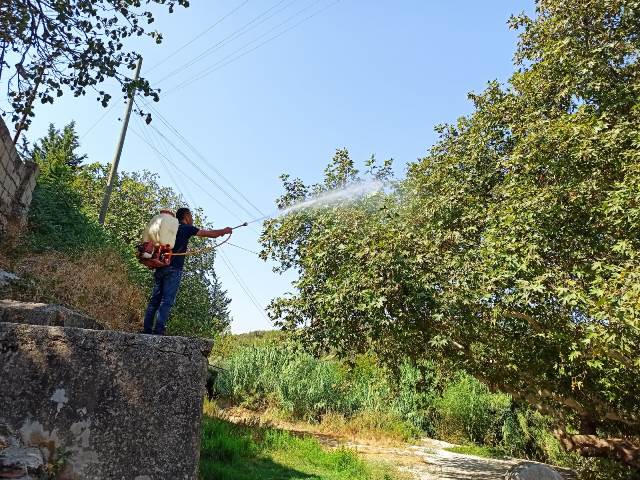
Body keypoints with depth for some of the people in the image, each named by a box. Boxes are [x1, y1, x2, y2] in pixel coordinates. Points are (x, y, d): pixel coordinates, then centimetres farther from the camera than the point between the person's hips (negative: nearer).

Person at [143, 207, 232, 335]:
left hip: (160, 268, 7)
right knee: (167, 301, -9)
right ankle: (158, 330, -15)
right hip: (173, 269, -7)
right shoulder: (187, 228, 3)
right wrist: (225, 230, 21)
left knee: (155, 299, 6)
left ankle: (147, 330, 3)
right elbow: (211, 234, 6)